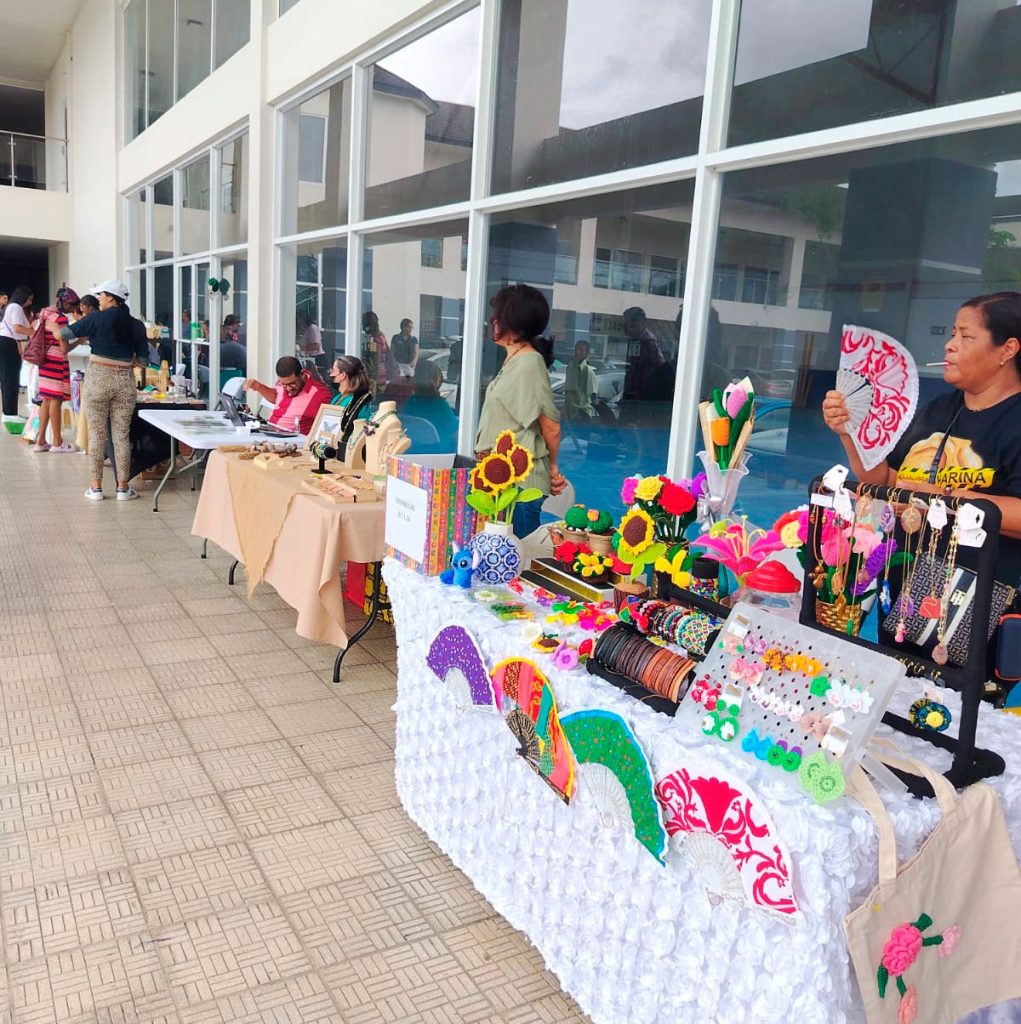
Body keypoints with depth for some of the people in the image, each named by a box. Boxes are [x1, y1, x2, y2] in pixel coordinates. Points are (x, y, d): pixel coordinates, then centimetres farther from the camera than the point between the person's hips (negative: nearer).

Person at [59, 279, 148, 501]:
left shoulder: (97, 319, -5)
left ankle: (96, 487, 9)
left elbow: (66, 334, 2)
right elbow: (142, 361, 5)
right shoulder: (136, 325, 5)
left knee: (96, 435, 5)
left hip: (98, 378, -3)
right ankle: (123, 487, 9)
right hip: (125, 381, 3)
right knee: (122, 436, 6)